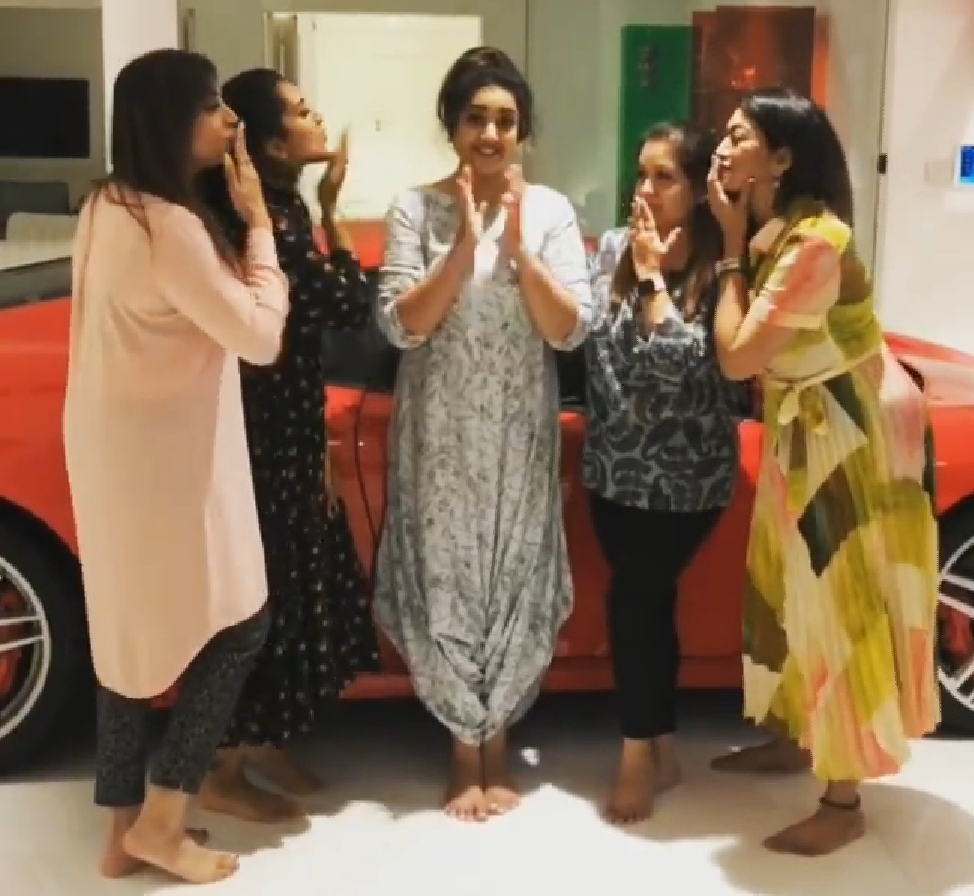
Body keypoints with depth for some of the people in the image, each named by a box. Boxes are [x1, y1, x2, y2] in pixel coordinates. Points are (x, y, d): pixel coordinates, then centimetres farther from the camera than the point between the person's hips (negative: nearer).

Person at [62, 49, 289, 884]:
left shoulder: (110, 205, 8)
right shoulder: (170, 223, -22)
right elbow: (259, 334, -19)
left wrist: (236, 222, 5)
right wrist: (258, 221, -11)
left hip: (118, 448, 9)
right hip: (164, 456, -9)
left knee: (132, 630, 14)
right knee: (237, 624, 4)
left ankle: (126, 827, 24)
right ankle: (160, 821, 12)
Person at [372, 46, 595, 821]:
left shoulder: (550, 209, 0)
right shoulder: (416, 208, -3)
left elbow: (571, 330, -7)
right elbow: (399, 324, -12)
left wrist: (518, 248, -17)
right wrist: (465, 245, -20)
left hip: (521, 436, 1)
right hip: (440, 435, -1)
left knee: (514, 585, 8)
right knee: (448, 584, 5)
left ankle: (495, 744, 27)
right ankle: (467, 749, 23)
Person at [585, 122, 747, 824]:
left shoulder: (719, 270, -11)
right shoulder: (613, 247, 3)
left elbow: (681, 362, -22)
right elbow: (597, 345, 5)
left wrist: (654, 275, -17)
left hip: (688, 475, -5)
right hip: (616, 466, 5)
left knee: (632, 600, -5)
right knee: (651, 603, 11)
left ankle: (638, 756, 13)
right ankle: (663, 751, 25)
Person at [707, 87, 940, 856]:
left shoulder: (816, 240, -25)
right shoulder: (768, 234, 4)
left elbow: (736, 356, -24)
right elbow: (733, 350, -2)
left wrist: (732, 252, -16)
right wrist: (738, 245, -7)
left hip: (857, 432, -9)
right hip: (802, 429, 9)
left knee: (845, 601, -3)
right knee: (792, 586, 17)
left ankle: (844, 803, 9)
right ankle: (793, 738, 35)